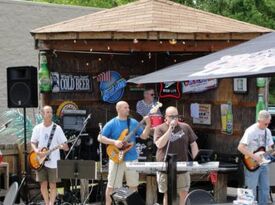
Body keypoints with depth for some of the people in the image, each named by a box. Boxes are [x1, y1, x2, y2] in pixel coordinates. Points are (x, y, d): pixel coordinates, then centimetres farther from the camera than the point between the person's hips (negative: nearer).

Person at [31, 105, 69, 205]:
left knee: (52, 185, 0)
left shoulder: (57, 128, -3)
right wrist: (37, 151, -11)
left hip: (53, 162, -2)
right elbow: (33, 143, 9)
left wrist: (64, 147, -26)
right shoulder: (37, 128, 4)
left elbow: (64, 144, -3)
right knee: (43, 184, 6)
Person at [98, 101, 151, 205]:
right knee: (112, 186, 0)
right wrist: (114, 142, -18)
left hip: (132, 158, 4)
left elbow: (144, 136, 4)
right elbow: (100, 138, -6)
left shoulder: (133, 122, 6)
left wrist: (148, 124, -12)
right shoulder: (111, 124, -5)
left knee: (133, 185, 10)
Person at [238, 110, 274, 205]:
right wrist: (254, 156, -22)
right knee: (251, 190, -3)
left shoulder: (267, 131, 9)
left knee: (265, 189, 9)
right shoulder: (251, 131, -15)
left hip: (264, 164, 7)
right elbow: (240, 147, -19)